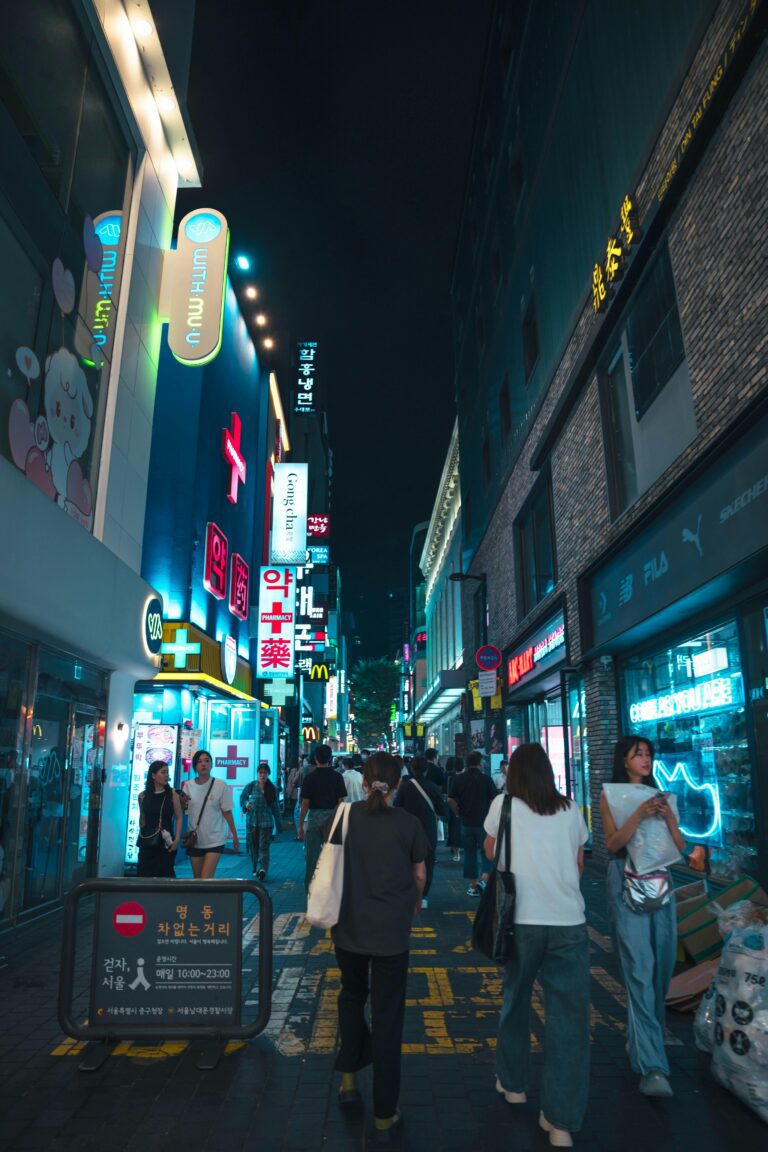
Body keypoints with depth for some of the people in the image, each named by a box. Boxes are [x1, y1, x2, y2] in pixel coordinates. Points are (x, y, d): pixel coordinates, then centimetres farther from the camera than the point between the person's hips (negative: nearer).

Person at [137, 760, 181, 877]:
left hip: (166, 842, -2)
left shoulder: (172, 794, -3)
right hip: (146, 842, 2)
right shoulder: (142, 796, 3)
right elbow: (142, 818, 15)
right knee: (144, 874, 4)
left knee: (165, 874, -1)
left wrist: (177, 839, -10)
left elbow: (178, 818, -2)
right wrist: (141, 836, 16)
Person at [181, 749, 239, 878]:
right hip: (194, 840, 4)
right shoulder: (188, 785, 0)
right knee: (197, 879, 14)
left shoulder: (220, 785, -8)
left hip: (215, 840, -4)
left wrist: (234, 835, -4)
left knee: (206, 879, -12)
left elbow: (227, 812, -4)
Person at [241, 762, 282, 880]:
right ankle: (256, 868, 23)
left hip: (266, 822, -1)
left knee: (264, 847, -10)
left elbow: (275, 807, 10)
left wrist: (279, 822, 13)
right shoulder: (251, 786, 0)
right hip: (252, 820, 1)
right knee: (253, 846, 9)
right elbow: (242, 797, 8)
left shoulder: (272, 789, 4)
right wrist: (246, 804, -15)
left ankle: (262, 869, -18)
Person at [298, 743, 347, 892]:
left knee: (311, 857, 7)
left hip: (314, 817, -1)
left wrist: (300, 825, 3)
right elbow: (340, 802, 0)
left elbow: (305, 803, -4)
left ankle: (310, 890, 12)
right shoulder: (337, 776, -1)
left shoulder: (310, 777, -3)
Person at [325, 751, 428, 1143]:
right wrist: (414, 903, 25)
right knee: (387, 1016, 9)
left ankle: (349, 1079, 32)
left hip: (349, 927, 2)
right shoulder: (408, 823, -7)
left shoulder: (343, 816, -5)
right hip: (392, 931, -1)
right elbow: (419, 874, 5)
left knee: (352, 997, 28)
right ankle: (384, 1116, 18)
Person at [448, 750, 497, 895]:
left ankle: (473, 885, 15)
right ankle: (484, 878, -2)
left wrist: (460, 813, 11)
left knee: (469, 853, 11)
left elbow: (451, 800, -1)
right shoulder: (486, 779, -10)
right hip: (484, 821, -3)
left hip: (466, 822, 3)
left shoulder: (458, 779, -1)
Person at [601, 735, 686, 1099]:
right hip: (626, 882, -5)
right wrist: (639, 815, -24)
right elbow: (613, 843, -12)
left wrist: (668, 816, -12)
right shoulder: (610, 795, -2)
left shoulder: (659, 794, 11)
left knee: (662, 966, 10)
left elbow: (680, 846, 7)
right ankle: (652, 1066, -9)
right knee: (639, 968, -10)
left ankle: (642, 1038, 31)